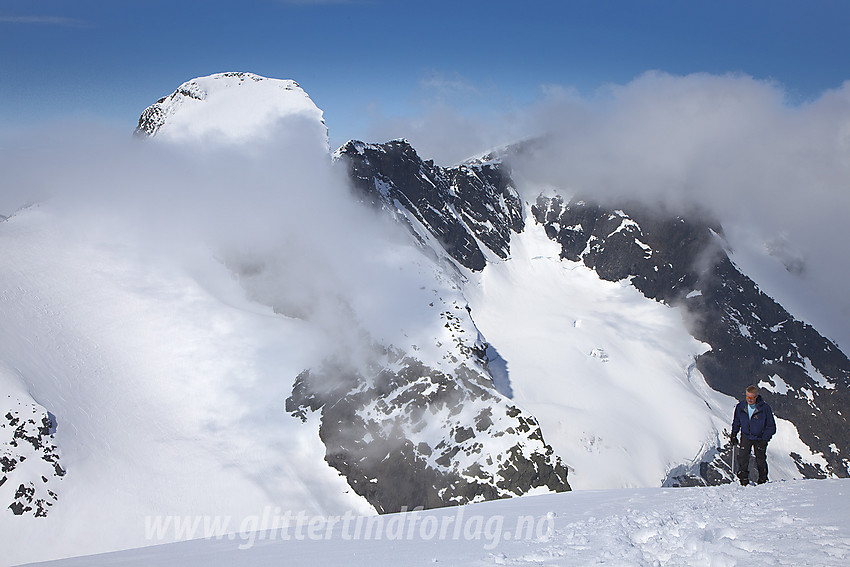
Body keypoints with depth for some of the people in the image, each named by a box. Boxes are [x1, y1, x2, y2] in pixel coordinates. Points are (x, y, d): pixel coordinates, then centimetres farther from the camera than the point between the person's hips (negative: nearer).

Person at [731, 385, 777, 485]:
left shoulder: (765, 408, -16)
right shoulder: (740, 407, -7)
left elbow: (771, 427, -7)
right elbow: (736, 423, 11)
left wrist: (764, 439, -13)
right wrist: (733, 436, 5)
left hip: (760, 438, -2)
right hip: (746, 436, 2)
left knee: (761, 460, 6)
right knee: (742, 458, -11)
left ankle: (763, 480, 27)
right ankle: (744, 479, 0)